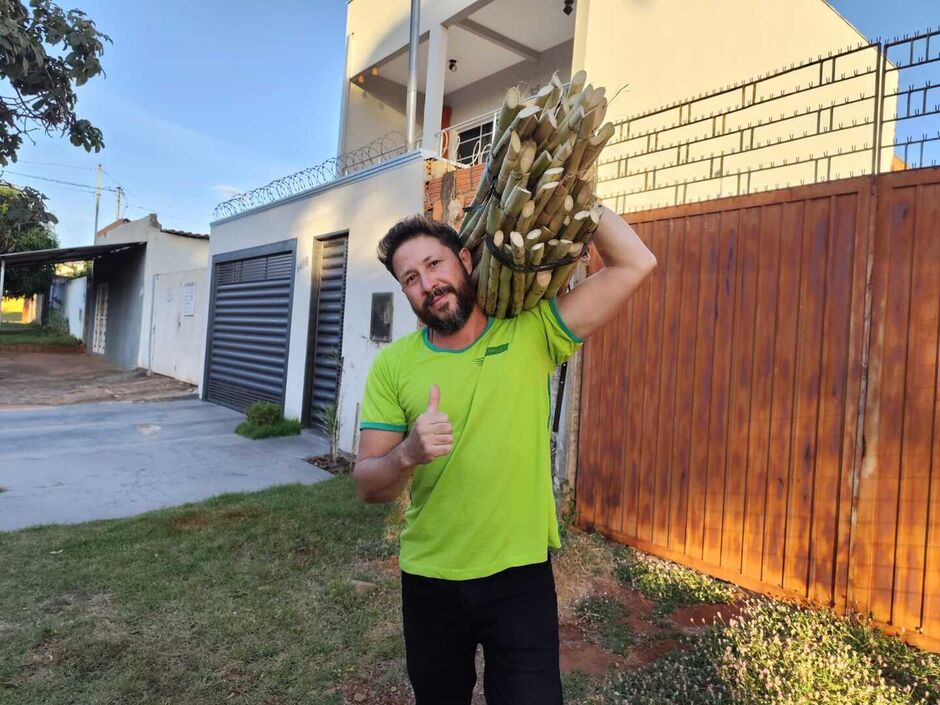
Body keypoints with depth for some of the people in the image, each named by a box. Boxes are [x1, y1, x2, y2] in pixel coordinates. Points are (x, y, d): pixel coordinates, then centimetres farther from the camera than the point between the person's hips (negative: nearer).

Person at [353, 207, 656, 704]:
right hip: (428, 580, 3)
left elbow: (635, 264, -12)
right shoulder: (393, 364, -6)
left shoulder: (532, 334, -8)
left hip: (520, 575, -2)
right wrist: (408, 454, -28)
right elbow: (367, 485, -7)